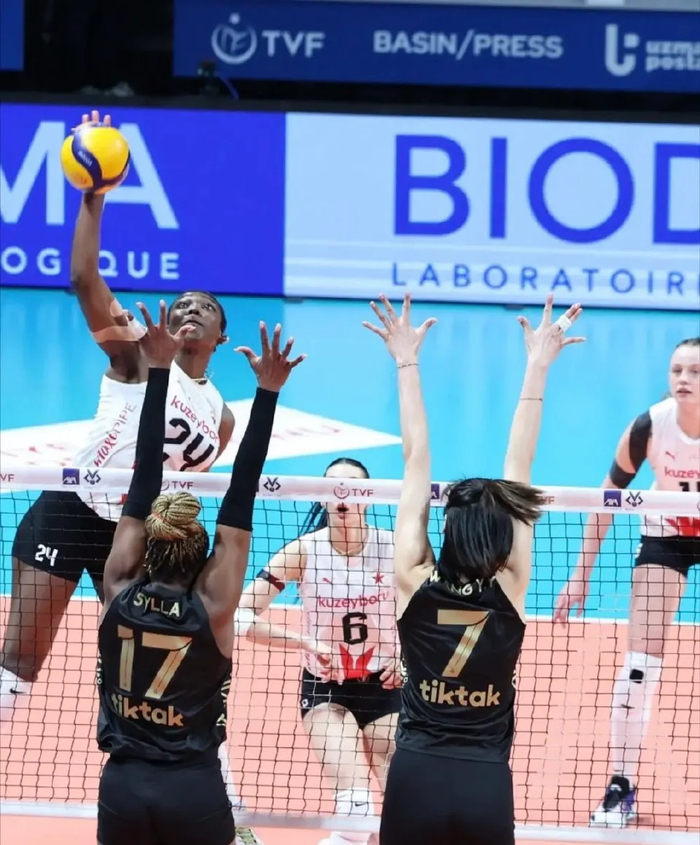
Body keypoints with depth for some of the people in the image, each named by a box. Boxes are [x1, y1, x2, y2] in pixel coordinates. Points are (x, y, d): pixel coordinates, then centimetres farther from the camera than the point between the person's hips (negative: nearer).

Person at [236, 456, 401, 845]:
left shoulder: (393, 548, -11)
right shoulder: (305, 550, -15)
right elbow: (241, 616, -18)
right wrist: (306, 641, -28)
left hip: (382, 685, 2)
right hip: (324, 686, -2)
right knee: (355, 803, -22)